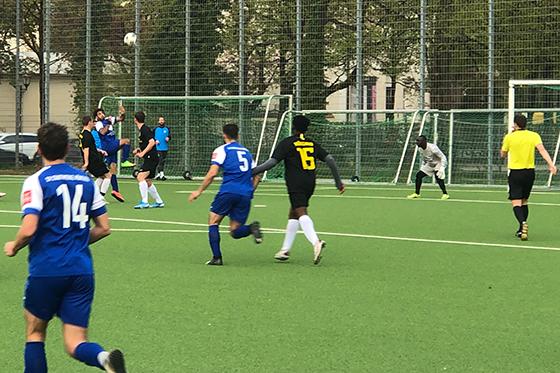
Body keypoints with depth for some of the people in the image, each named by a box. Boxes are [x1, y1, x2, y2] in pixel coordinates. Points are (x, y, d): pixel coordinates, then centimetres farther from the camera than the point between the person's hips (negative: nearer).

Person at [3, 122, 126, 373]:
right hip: (82, 270, 4)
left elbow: (29, 229, -17)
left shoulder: (36, 182, -7)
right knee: (75, 344, 3)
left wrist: (14, 247, 4)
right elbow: (104, 228, 12)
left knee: (35, 332, 18)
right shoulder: (87, 180, 10)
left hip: (46, 269, -4)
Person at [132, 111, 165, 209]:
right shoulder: (142, 129, 16)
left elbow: (152, 142, -24)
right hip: (149, 159, 10)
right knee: (147, 181, 16)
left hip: (151, 158, -10)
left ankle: (144, 202, -24)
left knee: (140, 177, -20)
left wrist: (142, 153, -25)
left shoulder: (145, 129, -13)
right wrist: (139, 149, 16)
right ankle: (159, 202, 24)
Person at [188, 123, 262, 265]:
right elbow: (256, 176, 21)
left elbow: (212, 173, -4)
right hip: (245, 194, 5)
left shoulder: (221, 150, 6)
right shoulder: (247, 152, 24)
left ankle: (217, 258, -3)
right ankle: (252, 227, -22)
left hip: (228, 191, -5)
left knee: (213, 222, 9)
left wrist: (199, 191, 2)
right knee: (235, 231, 10)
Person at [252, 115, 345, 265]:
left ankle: (316, 242, -41)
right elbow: (330, 159, 9)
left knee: (301, 213, -18)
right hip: (310, 183, 6)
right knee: (293, 214, 17)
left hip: (295, 183, -6)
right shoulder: (313, 144, 15)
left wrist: (252, 171, 0)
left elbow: (272, 162, -7)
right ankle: (285, 250, 21)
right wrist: (338, 181, 17)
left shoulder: (287, 143, 1)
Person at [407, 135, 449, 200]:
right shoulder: (420, 149, -8)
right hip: (429, 165, 7)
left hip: (438, 164, -7)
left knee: (438, 177, -28)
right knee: (419, 175, -1)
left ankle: (445, 194, -16)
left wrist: (442, 168, -34)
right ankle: (416, 193, 13)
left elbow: (443, 157, -27)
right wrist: (423, 166, 11)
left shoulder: (432, 148, -31)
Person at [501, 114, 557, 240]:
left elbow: (503, 154, 9)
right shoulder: (534, 135, 1)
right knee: (524, 201, 19)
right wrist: (551, 164, -23)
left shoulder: (509, 137, -3)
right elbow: (542, 150, -15)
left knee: (516, 203, -6)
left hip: (515, 172, -3)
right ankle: (522, 230, 22)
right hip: (530, 172, 3)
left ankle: (523, 223, -33)